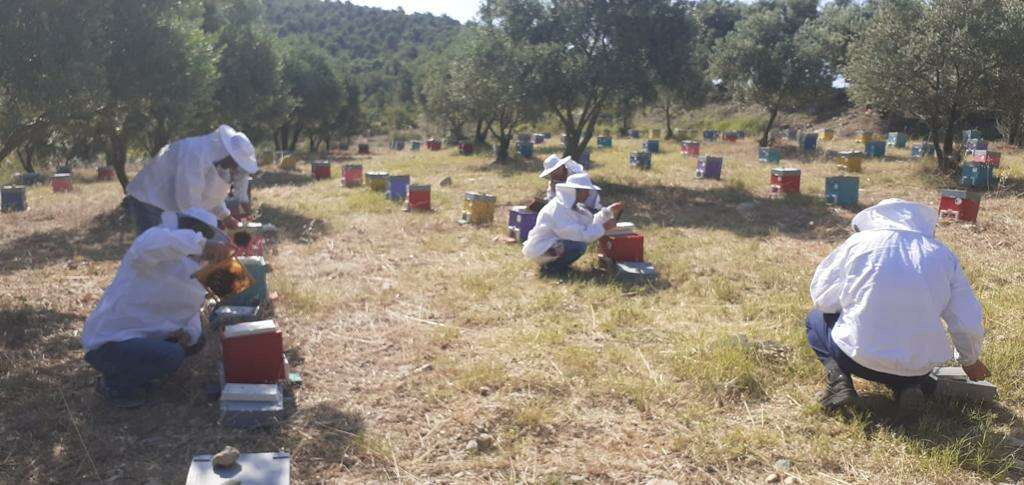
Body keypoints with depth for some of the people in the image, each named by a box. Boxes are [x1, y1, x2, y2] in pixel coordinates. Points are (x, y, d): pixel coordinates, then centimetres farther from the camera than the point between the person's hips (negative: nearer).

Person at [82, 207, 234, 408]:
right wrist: (201, 243, -52)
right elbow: (145, 247, -46)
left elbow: (190, 308, 15)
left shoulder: (190, 262, 10)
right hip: (108, 344, -9)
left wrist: (190, 331, -7)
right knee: (171, 356, -28)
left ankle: (134, 371, 14)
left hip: (141, 335, 9)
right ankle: (114, 382, -4)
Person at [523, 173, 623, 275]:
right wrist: (603, 227, -23)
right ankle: (549, 267, -7)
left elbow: (591, 221, 9)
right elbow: (579, 234, -29)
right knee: (579, 246, -26)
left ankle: (552, 262, 12)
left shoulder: (571, 205, 6)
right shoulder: (557, 209, -24)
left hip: (552, 243, 11)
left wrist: (609, 211, 2)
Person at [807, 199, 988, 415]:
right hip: (918, 366, 3)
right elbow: (968, 324, 5)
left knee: (817, 319, 25)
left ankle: (837, 375, -3)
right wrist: (971, 360, 25)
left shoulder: (860, 242, -4)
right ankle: (906, 385, 4)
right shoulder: (943, 255, 3)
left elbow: (823, 298, -1)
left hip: (858, 357, -2)